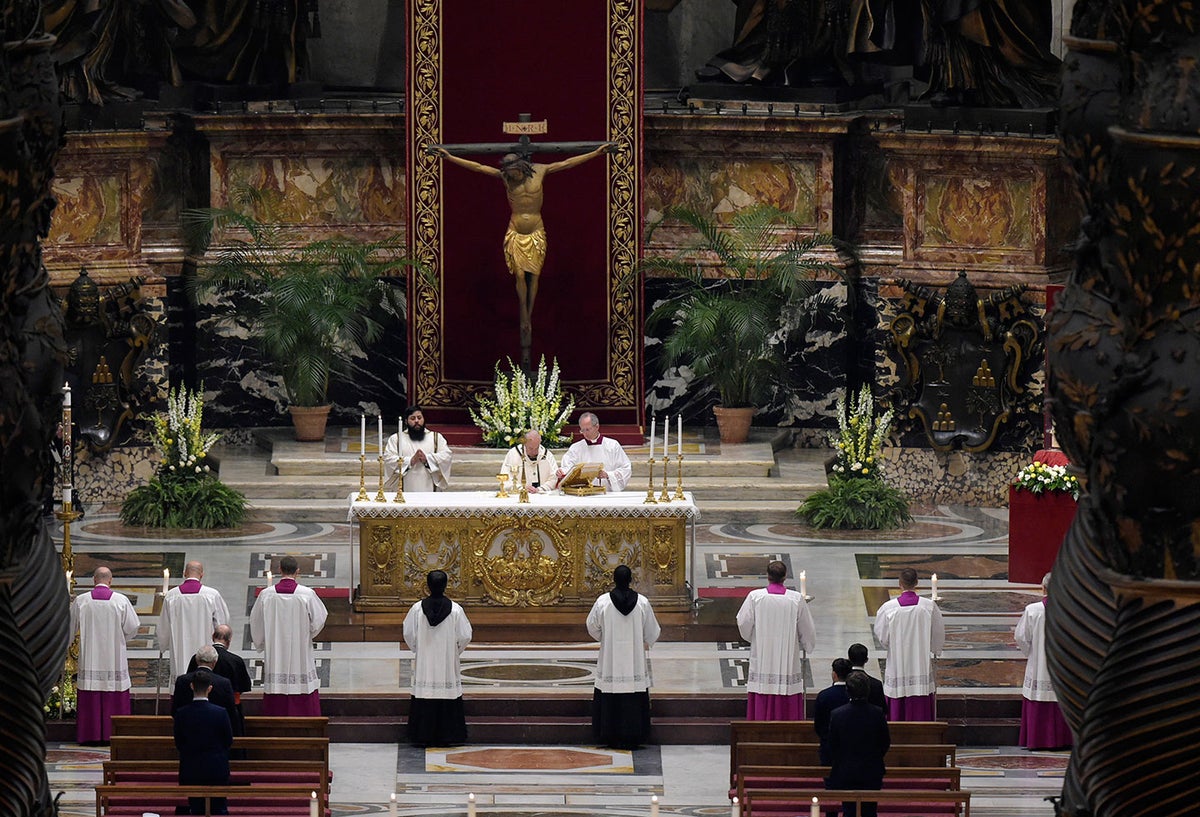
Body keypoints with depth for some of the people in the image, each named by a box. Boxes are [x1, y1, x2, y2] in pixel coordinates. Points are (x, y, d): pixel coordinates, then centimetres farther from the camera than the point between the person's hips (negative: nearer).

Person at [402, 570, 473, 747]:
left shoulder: (418, 608, -7)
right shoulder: (455, 609, -9)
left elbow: (408, 634, -1)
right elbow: (465, 636, -4)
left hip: (423, 662, 1)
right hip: (447, 663, -1)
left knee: (423, 702, 5)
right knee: (447, 699, 5)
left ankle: (422, 736, 6)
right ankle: (444, 736, 5)